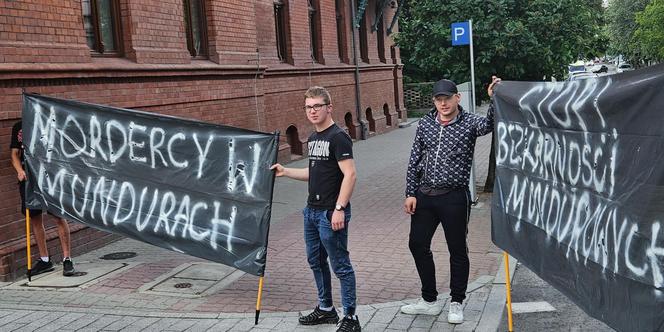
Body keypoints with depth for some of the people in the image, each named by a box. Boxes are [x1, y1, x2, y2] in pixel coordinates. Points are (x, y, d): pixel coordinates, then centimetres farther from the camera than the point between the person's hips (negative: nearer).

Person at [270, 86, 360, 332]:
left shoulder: (338, 137, -14)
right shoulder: (313, 138, 13)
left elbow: (349, 175, -20)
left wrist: (339, 209, -25)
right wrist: (285, 172, 14)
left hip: (331, 213, -9)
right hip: (312, 210, 9)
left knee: (340, 265, -2)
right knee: (316, 261, 18)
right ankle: (326, 309, 33)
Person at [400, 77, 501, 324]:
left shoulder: (469, 123, -7)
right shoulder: (425, 124, 5)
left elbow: (489, 124, -29)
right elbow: (414, 161, 8)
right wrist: (410, 193, 4)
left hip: (454, 197, -5)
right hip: (424, 195, 5)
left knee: (457, 250, 6)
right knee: (417, 244, 11)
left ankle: (456, 303, 23)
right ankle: (430, 301, 28)